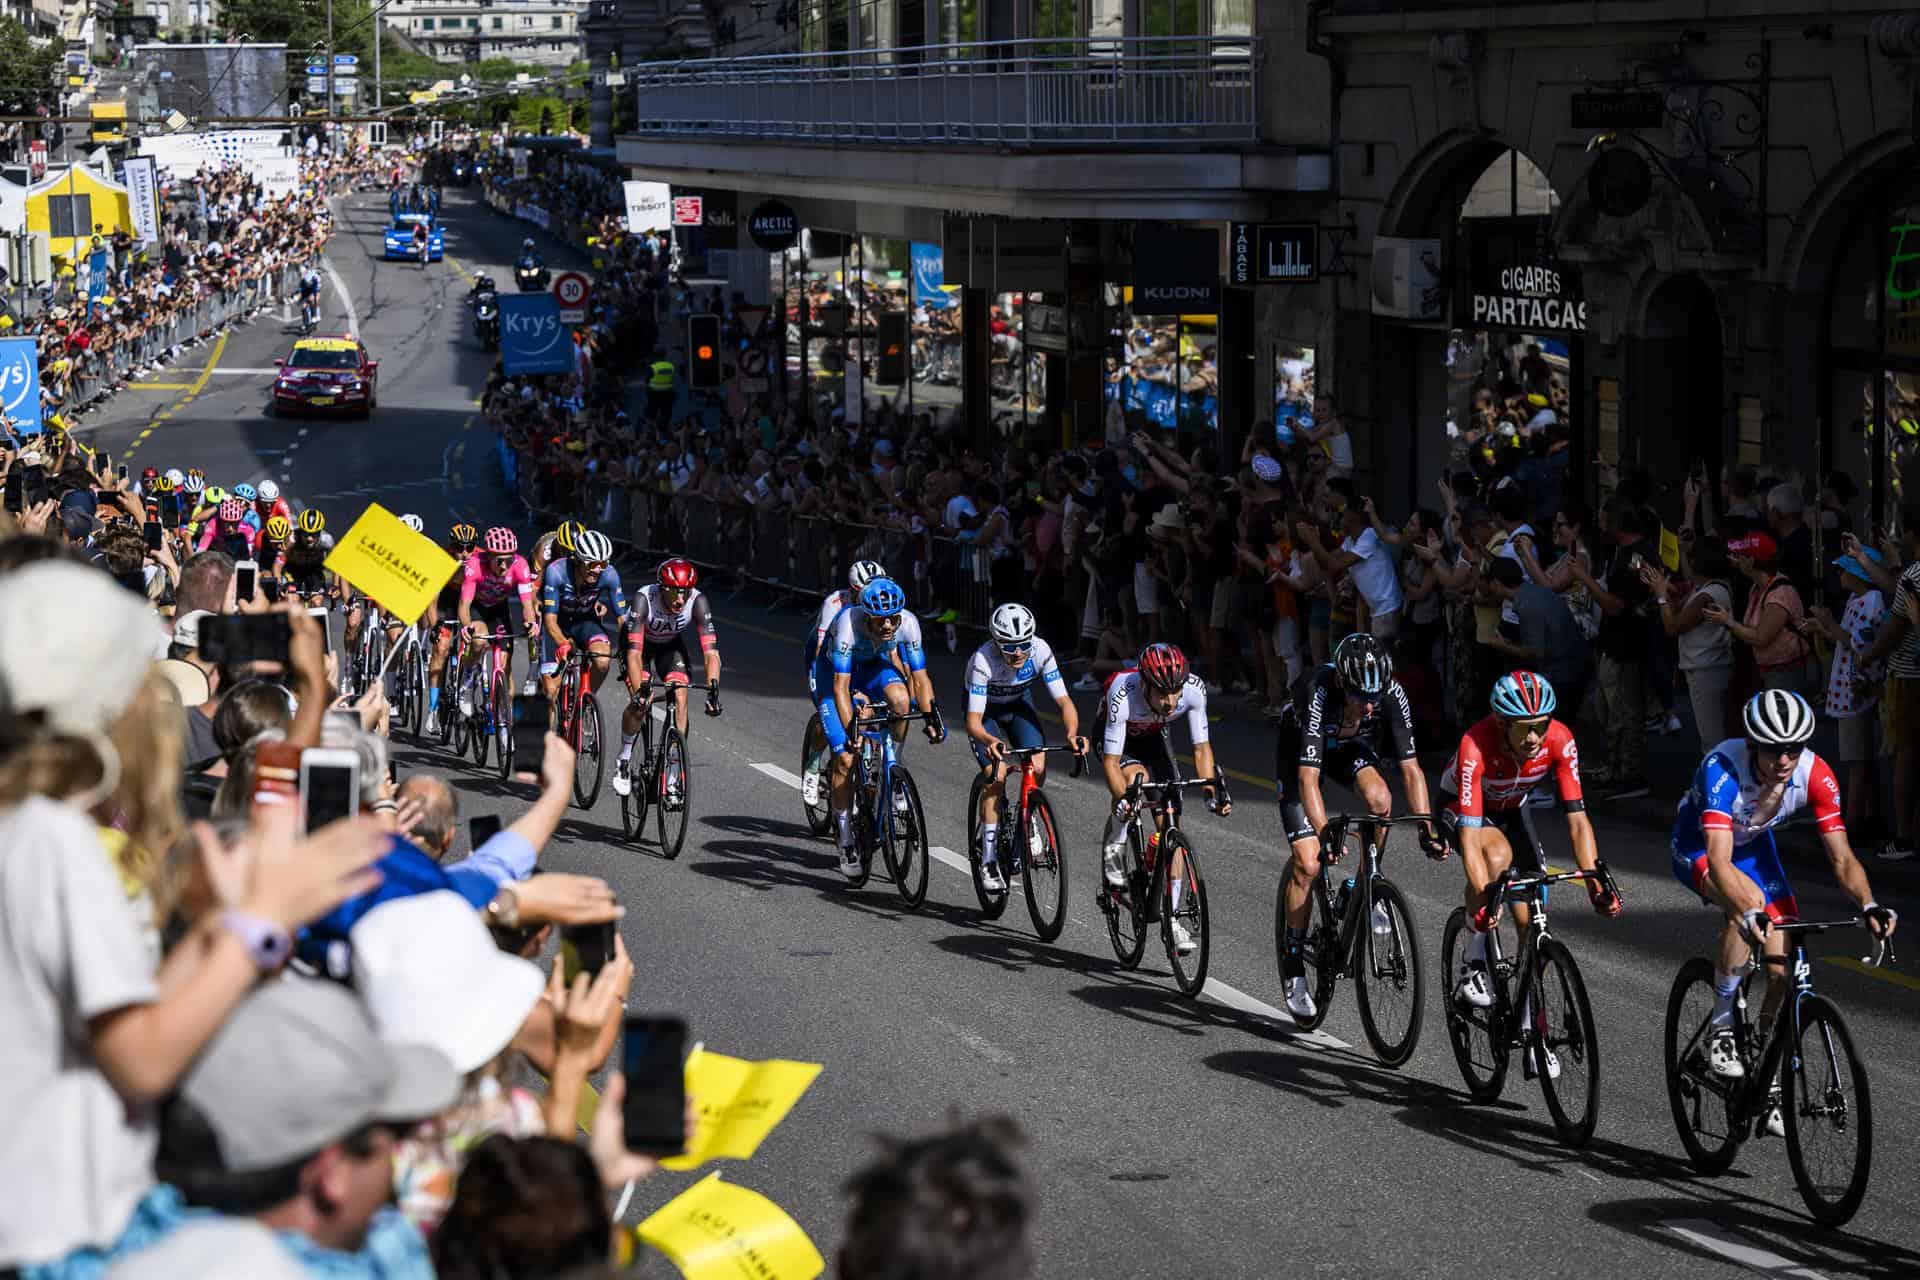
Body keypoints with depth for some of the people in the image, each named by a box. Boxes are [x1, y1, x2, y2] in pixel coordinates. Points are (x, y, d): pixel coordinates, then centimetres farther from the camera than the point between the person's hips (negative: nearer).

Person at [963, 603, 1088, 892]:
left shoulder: (1040, 651, -30)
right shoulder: (983, 660, -37)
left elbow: (1064, 700, -27)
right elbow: (973, 721, -40)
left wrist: (1071, 734, -47)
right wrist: (991, 742, -61)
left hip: (1018, 704, 3)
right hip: (985, 708, -3)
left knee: (1038, 769, -17)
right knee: (996, 774, -20)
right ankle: (989, 860, -11)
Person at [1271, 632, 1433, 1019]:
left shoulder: (1392, 695, -30)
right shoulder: (1319, 695, -39)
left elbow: (1410, 769, -26)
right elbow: (1308, 777, -42)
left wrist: (1427, 827, -36)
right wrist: (1325, 833, -52)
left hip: (1348, 746, 3)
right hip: (1298, 750, -3)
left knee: (1378, 797, -31)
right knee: (1307, 863, -12)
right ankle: (1293, 966, 3)